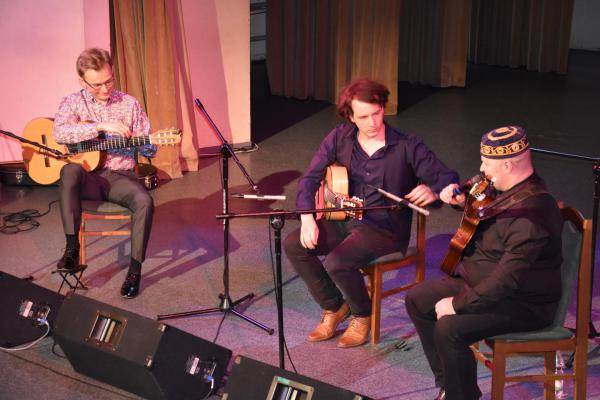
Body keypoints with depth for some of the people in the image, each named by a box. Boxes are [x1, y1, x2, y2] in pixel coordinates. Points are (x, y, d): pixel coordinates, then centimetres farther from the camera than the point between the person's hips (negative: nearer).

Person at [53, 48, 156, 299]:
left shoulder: (129, 104, 8)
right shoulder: (72, 103, 5)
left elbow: (148, 149, 10)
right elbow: (60, 133, -18)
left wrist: (148, 145, -15)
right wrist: (101, 127, -25)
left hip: (120, 176, 1)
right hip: (87, 177, -1)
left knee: (144, 201, -31)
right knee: (70, 170, -36)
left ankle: (135, 268, -17)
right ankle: (72, 249, -33)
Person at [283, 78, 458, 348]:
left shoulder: (407, 147, -10)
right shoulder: (339, 138, 1)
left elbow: (448, 178, -8)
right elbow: (311, 178, 1)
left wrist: (433, 192, -33)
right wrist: (307, 217, -14)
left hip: (386, 228, -5)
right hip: (345, 219, 5)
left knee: (337, 262, -30)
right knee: (293, 244, -15)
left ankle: (362, 315, 3)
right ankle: (333, 307, 6)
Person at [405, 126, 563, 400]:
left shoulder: (531, 212, -30)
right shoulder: (510, 189, 2)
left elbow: (508, 278, -33)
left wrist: (459, 304, -26)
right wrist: (461, 200, 5)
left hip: (524, 303, -11)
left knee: (449, 328, -29)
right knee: (418, 300, 9)